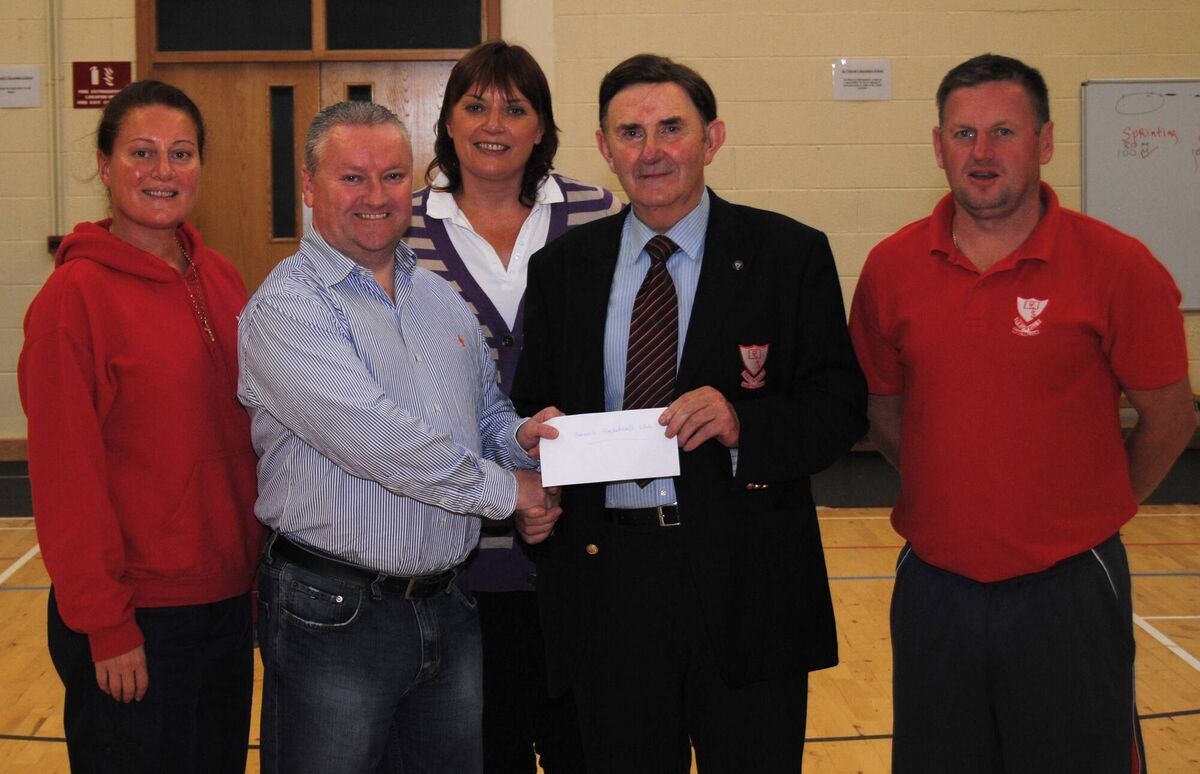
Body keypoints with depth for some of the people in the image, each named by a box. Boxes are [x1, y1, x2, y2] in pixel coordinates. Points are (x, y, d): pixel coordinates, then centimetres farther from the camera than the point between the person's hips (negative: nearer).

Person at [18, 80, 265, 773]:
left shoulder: (222, 281, 6)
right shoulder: (76, 295, -13)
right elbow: (66, 476, -13)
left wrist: (266, 565, 9)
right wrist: (106, 628, -13)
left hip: (228, 600, 6)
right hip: (137, 622, -6)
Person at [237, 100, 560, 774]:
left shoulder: (444, 300, 11)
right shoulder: (287, 306, -12)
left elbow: (488, 411, 20)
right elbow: (378, 440, -21)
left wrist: (519, 438, -4)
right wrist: (505, 488, -11)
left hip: (448, 608, 6)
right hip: (333, 616, -6)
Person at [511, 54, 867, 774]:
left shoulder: (790, 254, -1)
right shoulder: (561, 267, 8)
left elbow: (842, 407, -4)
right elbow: (532, 405, 12)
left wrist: (743, 423, -21)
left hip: (743, 579, -2)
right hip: (605, 577, 2)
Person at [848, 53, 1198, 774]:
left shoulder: (1117, 267, -9)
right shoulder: (892, 268, 0)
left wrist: (1089, 514, 6)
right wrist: (953, 498, 10)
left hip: (1068, 594, -3)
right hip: (933, 587, 3)